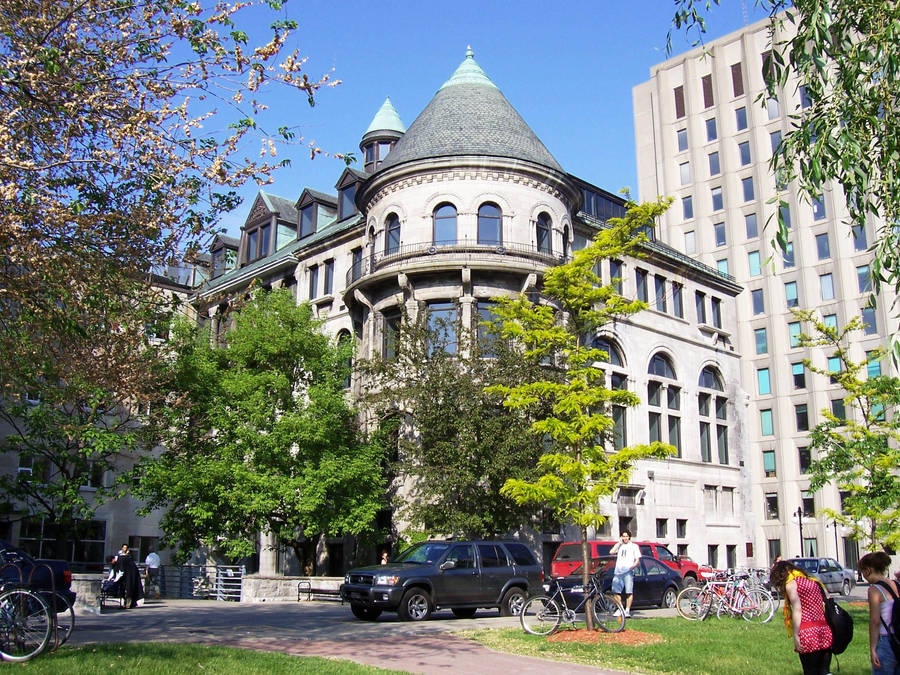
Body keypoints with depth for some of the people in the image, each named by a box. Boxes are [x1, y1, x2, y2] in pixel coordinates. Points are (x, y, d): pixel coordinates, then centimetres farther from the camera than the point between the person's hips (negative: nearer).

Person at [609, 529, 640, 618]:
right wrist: (619, 543, 4)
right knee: (617, 592, 3)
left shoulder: (634, 546, 11)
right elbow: (611, 552, 2)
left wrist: (633, 566, -14)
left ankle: (627, 610, -7)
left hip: (628, 572, -3)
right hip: (617, 571, 3)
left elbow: (637, 560, 6)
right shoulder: (619, 545, 19)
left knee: (629, 592, -10)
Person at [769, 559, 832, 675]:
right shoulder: (812, 580, 20)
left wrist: (796, 636, -10)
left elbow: (797, 610, -11)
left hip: (809, 632, -6)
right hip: (826, 631, 6)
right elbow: (826, 605, 14)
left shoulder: (791, 583, -1)